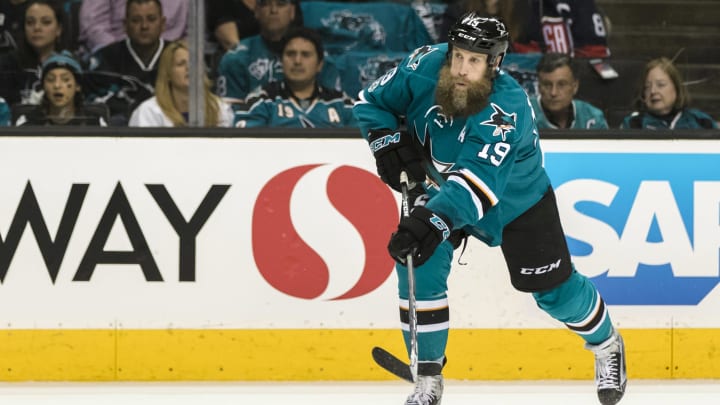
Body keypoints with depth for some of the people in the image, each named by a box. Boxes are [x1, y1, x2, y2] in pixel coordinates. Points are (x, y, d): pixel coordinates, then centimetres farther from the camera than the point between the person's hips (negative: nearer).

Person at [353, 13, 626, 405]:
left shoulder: (506, 108, -39)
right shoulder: (425, 67, -25)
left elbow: (475, 183, -50)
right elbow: (372, 102, -6)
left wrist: (432, 221, -63)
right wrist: (388, 142, -23)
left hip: (516, 199, -3)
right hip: (438, 186, 3)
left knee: (552, 288, 4)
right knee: (418, 266, -18)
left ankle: (606, 344, 35)